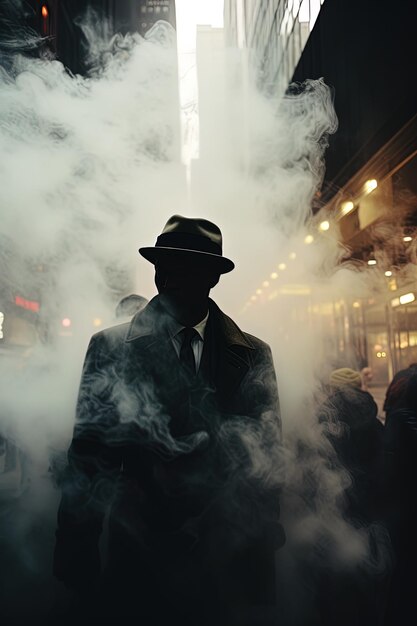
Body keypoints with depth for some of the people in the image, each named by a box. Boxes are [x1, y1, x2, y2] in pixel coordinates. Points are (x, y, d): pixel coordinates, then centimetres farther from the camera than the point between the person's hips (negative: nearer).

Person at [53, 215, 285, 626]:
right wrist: (76, 560, -9)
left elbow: (264, 450, -1)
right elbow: (89, 452, -5)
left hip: (232, 559, 1)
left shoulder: (252, 355, 2)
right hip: (141, 550, -1)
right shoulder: (111, 348, -2)